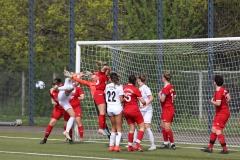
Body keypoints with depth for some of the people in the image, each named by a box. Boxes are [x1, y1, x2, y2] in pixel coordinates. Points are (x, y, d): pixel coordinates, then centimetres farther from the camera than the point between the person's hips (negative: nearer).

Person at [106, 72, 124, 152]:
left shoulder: (107, 86, 4)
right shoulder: (119, 86, -9)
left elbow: (106, 97, 8)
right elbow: (121, 100, -10)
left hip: (109, 107, 4)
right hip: (117, 107, -4)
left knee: (113, 127, 18)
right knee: (119, 128, 1)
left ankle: (111, 145, 16)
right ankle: (117, 145, -13)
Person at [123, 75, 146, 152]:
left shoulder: (124, 88, 1)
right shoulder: (135, 89, -13)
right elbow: (142, 101, -12)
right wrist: (144, 104, 9)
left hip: (126, 110, 5)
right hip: (134, 110, -5)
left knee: (131, 129, 15)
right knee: (142, 127, 6)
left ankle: (130, 146, 12)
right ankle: (137, 144, -7)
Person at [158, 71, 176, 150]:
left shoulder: (166, 88, -19)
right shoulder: (171, 87, 8)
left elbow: (162, 99, -21)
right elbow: (174, 96, 20)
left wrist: (160, 94, -4)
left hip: (167, 110, -10)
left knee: (167, 128, -9)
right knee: (163, 126, 15)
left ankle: (172, 144, -6)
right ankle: (165, 143, 22)